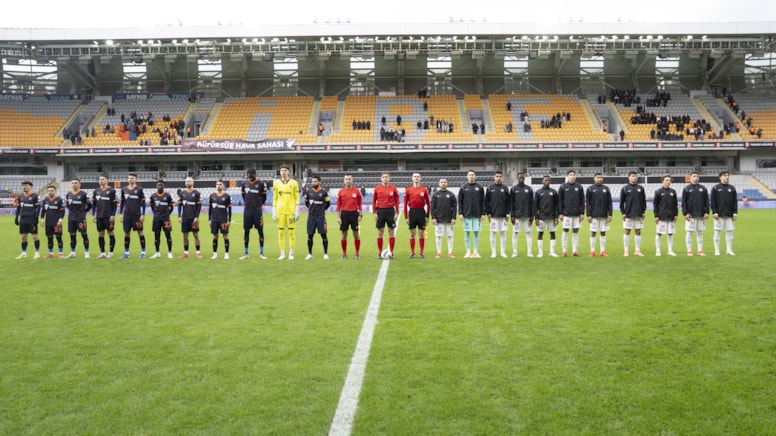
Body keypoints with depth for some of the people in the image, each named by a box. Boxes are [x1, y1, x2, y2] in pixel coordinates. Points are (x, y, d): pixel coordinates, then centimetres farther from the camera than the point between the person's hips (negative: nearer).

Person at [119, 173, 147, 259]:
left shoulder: (139, 189, -2)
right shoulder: (124, 189, 9)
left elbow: (143, 203, -2)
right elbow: (122, 202, 15)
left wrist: (143, 214, -7)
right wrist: (120, 214, 10)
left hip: (137, 215, -4)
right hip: (127, 215, 4)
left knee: (140, 232, 1)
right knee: (126, 233, 7)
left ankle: (143, 252, 7)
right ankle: (126, 252, 14)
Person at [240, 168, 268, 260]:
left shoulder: (261, 183, -4)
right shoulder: (244, 184, 6)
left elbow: (264, 197, 5)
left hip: (257, 211, -3)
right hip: (247, 211, 3)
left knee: (260, 231, 0)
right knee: (246, 231, 5)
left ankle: (261, 253, 7)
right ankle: (245, 253, 12)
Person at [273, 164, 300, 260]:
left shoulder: (294, 183, 1)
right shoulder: (276, 183, 7)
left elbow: (297, 198, 2)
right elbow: (275, 198, 10)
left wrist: (297, 211, -4)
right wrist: (274, 211, 4)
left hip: (291, 211, -2)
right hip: (280, 211, 2)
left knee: (291, 231, 0)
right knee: (281, 232, 3)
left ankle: (291, 253, 7)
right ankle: (282, 254, 9)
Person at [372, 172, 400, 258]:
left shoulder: (393, 188, 1)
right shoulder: (377, 188, 2)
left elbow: (396, 201, 2)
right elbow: (374, 201, 5)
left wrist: (397, 213, -3)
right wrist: (374, 213, -1)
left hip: (390, 211, 0)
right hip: (380, 211, 0)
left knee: (391, 232, 2)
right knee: (380, 232, 4)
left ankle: (391, 253, 9)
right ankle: (379, 253, 10)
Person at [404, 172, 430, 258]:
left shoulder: (424, 190, 3)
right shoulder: (408, 190, 4)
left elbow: (428, 203, 6)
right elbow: (405, 204, 5)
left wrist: (427, 216, 1)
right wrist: (406, 217, 0)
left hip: (421, 212, 0)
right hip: (412, 212, 0)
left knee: (421, 233, 3)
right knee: (412, 233, 4)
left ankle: (422, 253, 9)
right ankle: (412, 253, 10)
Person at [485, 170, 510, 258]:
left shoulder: (505, 188, 6)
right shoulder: (490, 187, 2)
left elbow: (508, 202, 7)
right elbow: (486, 201, 2)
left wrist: (508, 213, 0)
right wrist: (488, 213, -4)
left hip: (503, 215, 1)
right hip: (493, 215, -1)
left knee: (503, 233, 4)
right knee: (493, 233, 1)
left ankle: (503, 252, 11)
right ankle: (493, 252, 8)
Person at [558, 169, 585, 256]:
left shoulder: (580, 187, 6)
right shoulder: (563, 187, 2)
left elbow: (582, 201, 7)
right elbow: (559, 201, 2)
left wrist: (582, 213, 2)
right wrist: (560, 213, -3)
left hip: (577, 213, 2)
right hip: (566, 213, -2)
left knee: (576, 231, 5)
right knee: (565, 231, 0)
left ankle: (575, 250, 9)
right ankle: (564, 250, 6)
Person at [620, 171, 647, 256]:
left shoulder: (641, 188, 7)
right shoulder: (625, 188, 1)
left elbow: (644, 201, 11)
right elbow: (621, 202, 2)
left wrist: (643, 212, 4)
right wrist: (623, 213, -5)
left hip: (638, 214, 2)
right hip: (628, 214, -2)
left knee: (638, 232, 5)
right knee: (626, 232, 0)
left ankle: (638, 250, 11)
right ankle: (626, 250, 7)